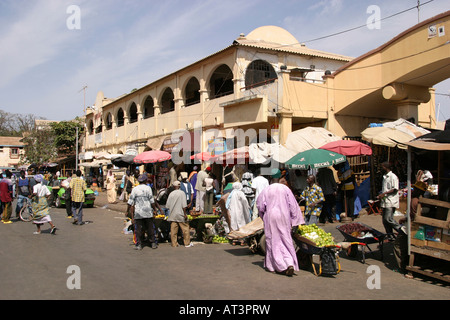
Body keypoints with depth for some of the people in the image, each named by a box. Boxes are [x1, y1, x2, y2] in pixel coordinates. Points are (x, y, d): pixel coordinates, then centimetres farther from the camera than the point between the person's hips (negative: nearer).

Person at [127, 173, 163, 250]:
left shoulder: (134, 189, 0)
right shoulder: (148, 188, -2)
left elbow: (130, 203, 0)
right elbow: (152, 202, -1)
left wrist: (128, 211, 12)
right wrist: (155, 209, 11)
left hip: (138, 213, 0)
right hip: (148, 212, 0)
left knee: (138, 229, 6)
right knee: (151, 228, 10)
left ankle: (138, 244, 5)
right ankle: (153, 243, 15)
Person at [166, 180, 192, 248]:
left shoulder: (171, 194, 4)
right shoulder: (182, 193, -6)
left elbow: (168, 205, 7)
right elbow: (184, 205, -12)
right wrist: (185, 214, -8)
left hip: (172, 215, 4)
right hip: (180, 214, -4)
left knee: (173, 230, 6)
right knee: (185, 229, 6)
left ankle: (174, 244, 11)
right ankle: (187, 243, 10)